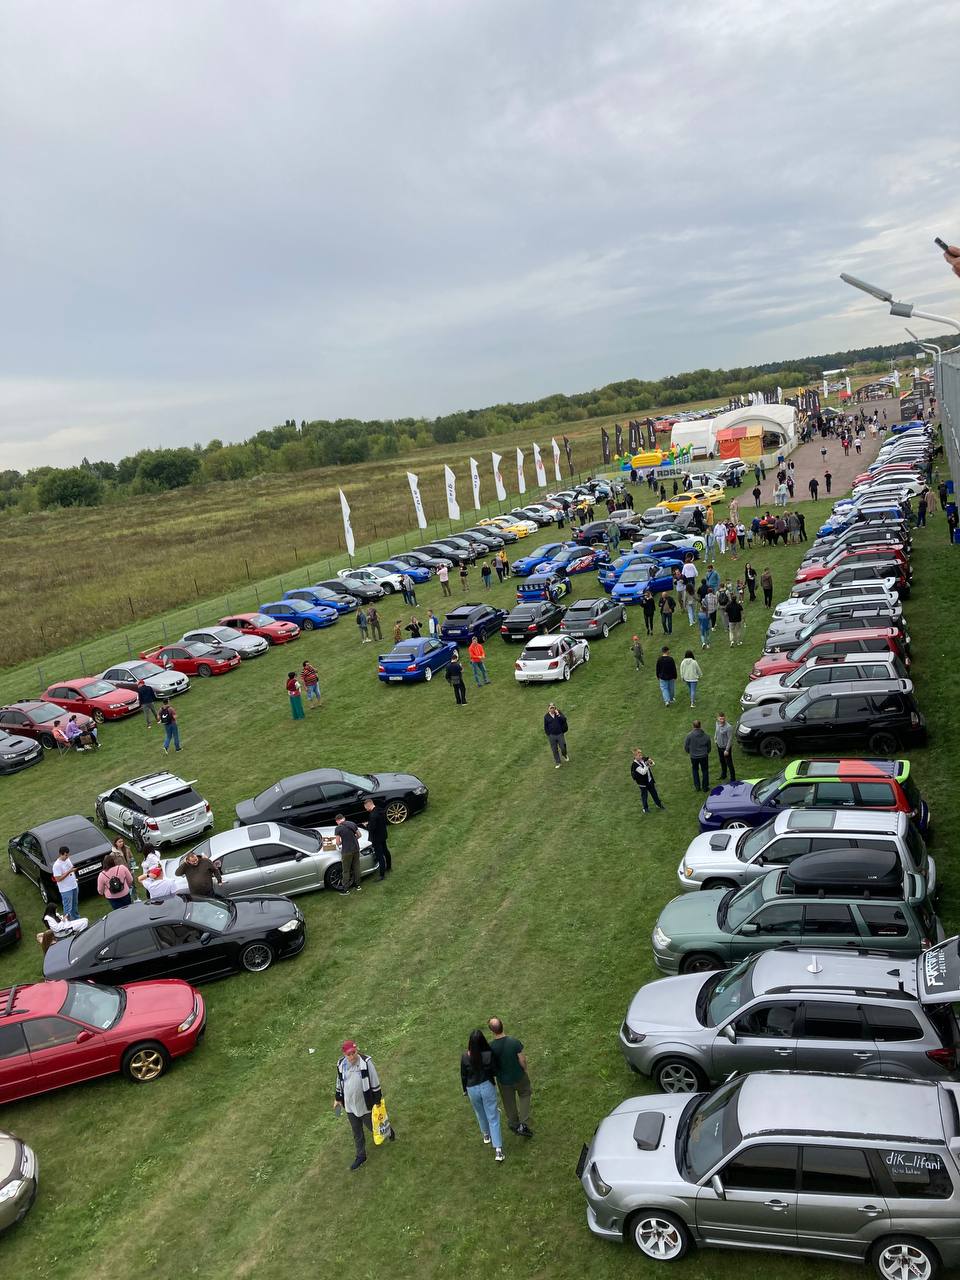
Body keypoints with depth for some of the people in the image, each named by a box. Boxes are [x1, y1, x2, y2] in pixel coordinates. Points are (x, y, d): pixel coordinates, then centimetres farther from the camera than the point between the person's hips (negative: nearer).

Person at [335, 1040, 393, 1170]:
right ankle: (361, 1156, 37)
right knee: (356, 1132, 18)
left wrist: (377, 1100, -10)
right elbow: (339, 1082, 9)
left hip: (365, 1105, -4)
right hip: (350, 1106, 4)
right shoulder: (341, 1065, -9)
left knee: (372, 1126, 15)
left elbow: (375, 1083, -14)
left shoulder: (366, 1063, -24)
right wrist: (337, 1099, 17)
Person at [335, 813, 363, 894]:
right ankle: (357, 885, 29)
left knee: (346, 871, 7)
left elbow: (338, 843, -9)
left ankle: (346, 889, 14)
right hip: (356, 849, 5)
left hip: (346, 851, -5)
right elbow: (359, 835, 11)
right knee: (356, 868, 18)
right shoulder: (352, 824, 3)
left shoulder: (338, 828, -11)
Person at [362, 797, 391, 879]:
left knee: (379, 856, -1)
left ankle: (382, 874, 6)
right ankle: (388, 867, 45)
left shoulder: (373, 815, -29)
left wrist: (367, 825, -9)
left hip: (376, 838, -9)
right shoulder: (381, 810, -1)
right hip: (383, 835, 9)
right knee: (385, 851, 26)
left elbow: (371, 828, -30)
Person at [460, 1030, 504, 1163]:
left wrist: (465, 1090, 12)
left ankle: (486, 1135, 52)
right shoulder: (488, 1055, -22)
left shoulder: (465, 1057, -18)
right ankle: (498, 1150, 6)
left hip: (472, 1089, 2)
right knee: (493, 1117, 8)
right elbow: (493, 1072, -9)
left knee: (480, 1113, 29)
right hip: (487, 1087, -2)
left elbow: (463, 1076, -5)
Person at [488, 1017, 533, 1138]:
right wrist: (525, 1070, 2)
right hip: (519, 1077, -1)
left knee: (509, 1103, 26)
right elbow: (522, 1060, -19)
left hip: (504, 1080, 1)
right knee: (524, 1095, 28)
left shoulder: (490, 1047, -27)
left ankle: (514, 1125, 47)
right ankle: (523, 1124, 21)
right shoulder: (514, 1041, -30)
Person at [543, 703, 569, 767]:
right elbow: (545, 727, 4)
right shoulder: (546, 717, -3)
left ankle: (565, 755, 40)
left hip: (560, 734, 0)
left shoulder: (559, 713, -4)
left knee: (562, 748, 5)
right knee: (554, 750, 7)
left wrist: (558, 715, -25)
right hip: (552, 735, 0)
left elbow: (564, 720, -17)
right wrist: (548, 735, 1)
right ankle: (557, 763, 21)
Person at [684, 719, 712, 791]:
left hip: (693, 756, -1)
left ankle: (697, 787, 23)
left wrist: (689, 752, 13)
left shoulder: (689, 735, -17)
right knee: (705, 771, 17)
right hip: (704, 756, 1)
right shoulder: (705, 736, -10)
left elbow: (686, 746, -8)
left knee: (695, 770, 20)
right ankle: (705, 787, 24)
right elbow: (709, 747, 3)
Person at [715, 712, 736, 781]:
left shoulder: (728, 727, -28)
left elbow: (730, 739, -22)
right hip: (719, 746, 7)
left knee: (729, 763, 3)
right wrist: (715, 738, 11)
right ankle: (723, 774, 45)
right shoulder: (717, 723, -7)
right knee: (722, 762, 25)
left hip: (726, 747, -7)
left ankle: (733, 779, 15)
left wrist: (727, 750, -20)